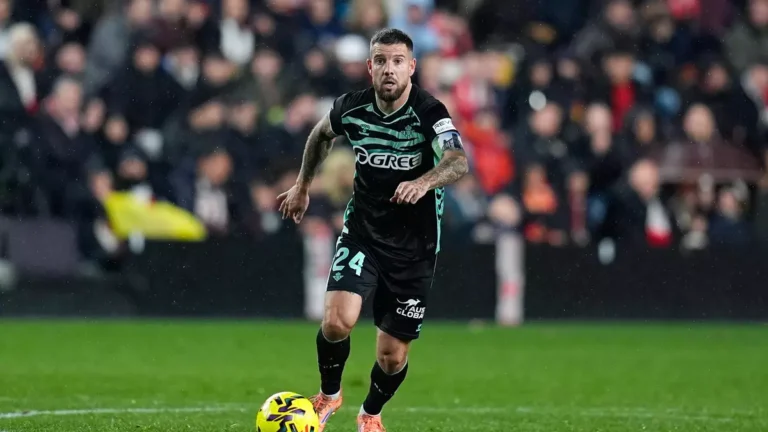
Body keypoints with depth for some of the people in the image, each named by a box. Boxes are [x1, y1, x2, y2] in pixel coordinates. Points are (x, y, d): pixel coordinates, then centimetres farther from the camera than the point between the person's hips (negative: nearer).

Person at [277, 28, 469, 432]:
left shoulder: (429, 113, -20)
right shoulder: (352, 108, -8)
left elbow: (458, 161, -39)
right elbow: (321, 133, 17)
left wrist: (424, 183, -58)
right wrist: (302, 185, 22)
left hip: (415, 246, -1)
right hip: (362, 233, 2)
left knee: (392, 356, 5)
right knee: (337, 321, -22)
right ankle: (329, 394, 9)